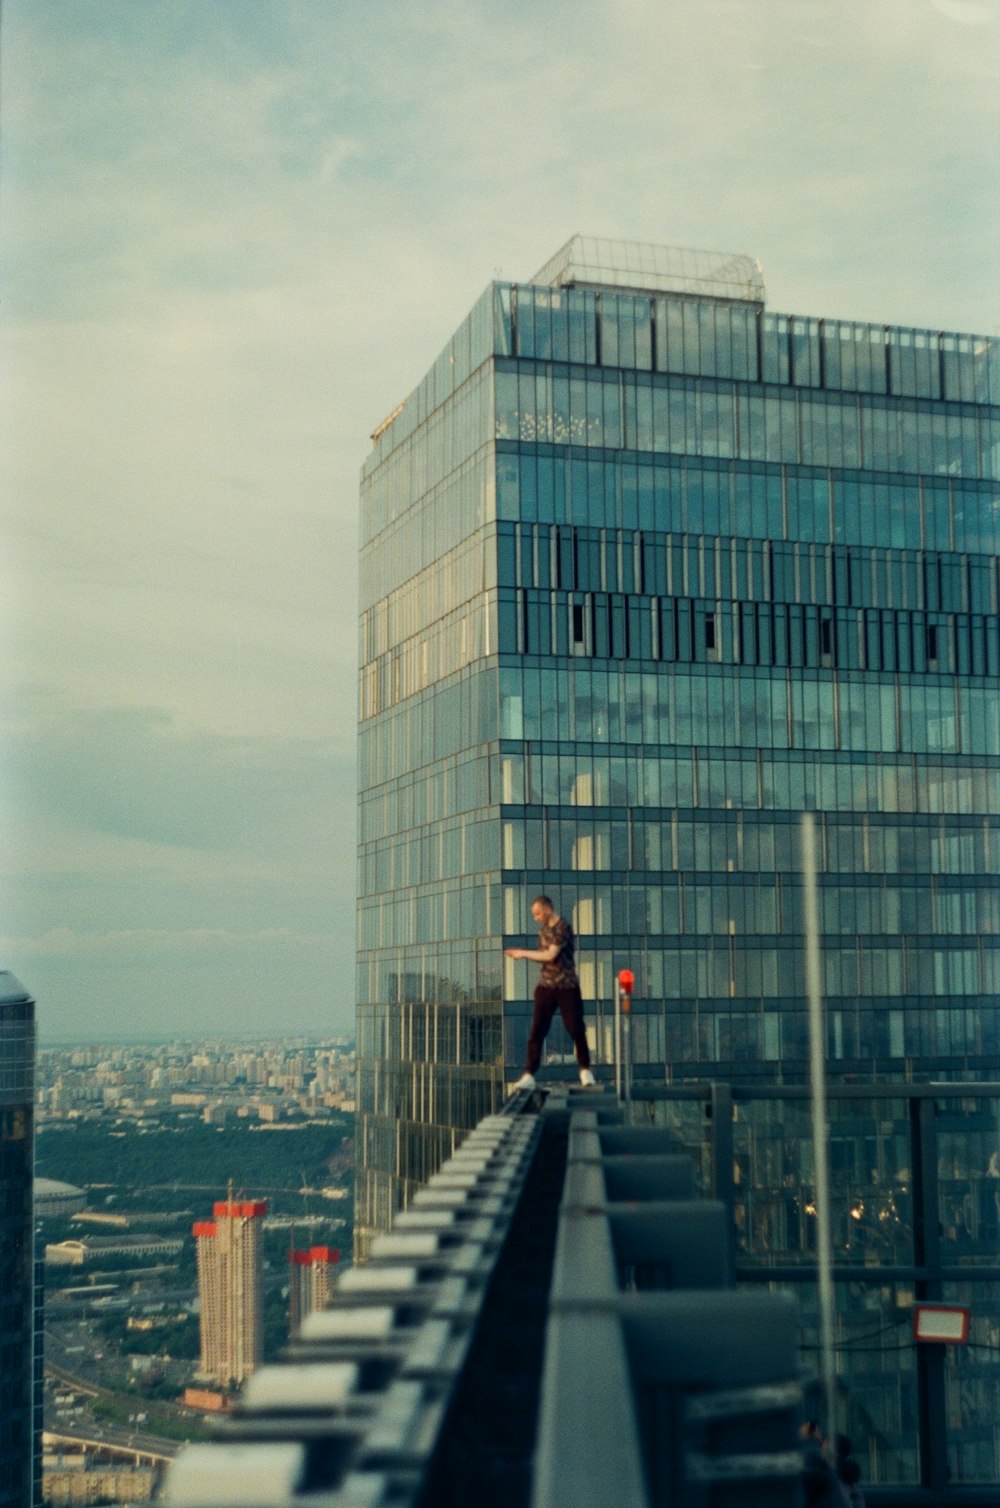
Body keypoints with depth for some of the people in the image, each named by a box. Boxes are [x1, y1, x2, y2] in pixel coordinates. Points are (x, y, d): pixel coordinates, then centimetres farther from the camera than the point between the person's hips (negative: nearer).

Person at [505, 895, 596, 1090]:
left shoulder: (562, 927, -13)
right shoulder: (544, 929, 11)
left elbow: (551, 955, -20)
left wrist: (524, 953, -11)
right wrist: (521, 954, 1)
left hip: (567, 986, -6)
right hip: (546, 986, 6)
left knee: (576, 1029, 1)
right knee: (537, 1031, -3)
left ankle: (585, 1070, 20)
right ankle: (529, 1075, -4)